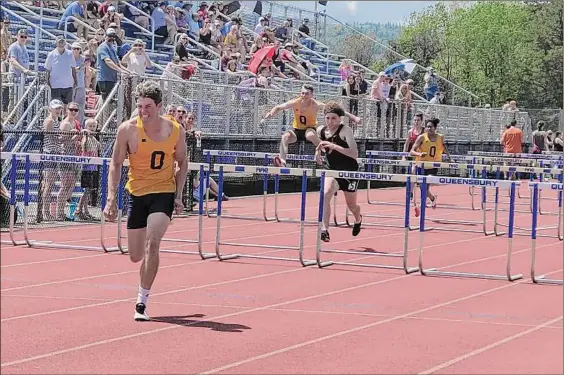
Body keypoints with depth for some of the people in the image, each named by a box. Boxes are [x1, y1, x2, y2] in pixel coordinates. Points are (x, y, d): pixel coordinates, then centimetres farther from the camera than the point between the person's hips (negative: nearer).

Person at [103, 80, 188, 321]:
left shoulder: (175, 130, -6)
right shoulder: (127, 129, -10)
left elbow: (182, 162, 10)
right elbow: (116, 164, -1)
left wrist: (179, 195, 2)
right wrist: (111, 199, -7)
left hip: (164, 193, -1)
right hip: (137, 193, 1)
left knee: (152, 244, -23)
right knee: (136, 256, 9)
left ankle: (142, 301, -15)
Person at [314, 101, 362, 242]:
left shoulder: (345, 130, -21)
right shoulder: (321, 131, -5)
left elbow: (354, 154, -30)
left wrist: (334, 146, -37)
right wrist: (318, 151, -4)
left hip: (349, 171, -3)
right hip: (332, 171, 3)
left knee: (351, 205, 15)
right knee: (325, 194, -28)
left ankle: (358, 219, 52)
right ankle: (324, 230, -30)